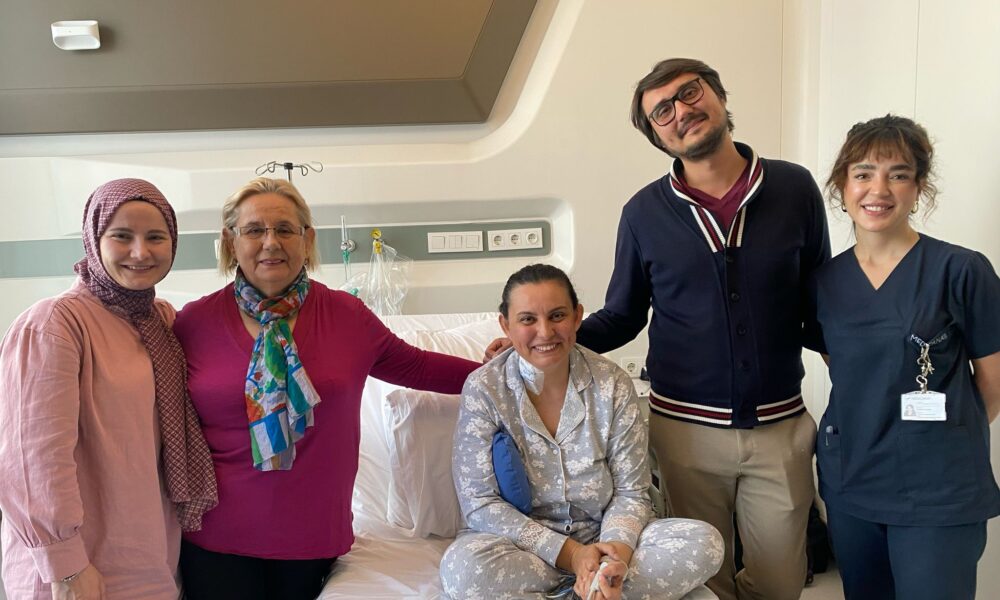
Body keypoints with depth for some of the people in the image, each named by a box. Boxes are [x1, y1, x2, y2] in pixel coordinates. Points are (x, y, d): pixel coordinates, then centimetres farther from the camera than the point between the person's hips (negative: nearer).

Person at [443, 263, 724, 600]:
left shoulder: (612, 384, -6)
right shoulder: (483, 390, -10)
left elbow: (630, 493, -3)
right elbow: (479, 502, -12)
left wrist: (617, 547, -26)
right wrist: (568, 552, -20)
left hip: (602, 536, 2)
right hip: (524, 542, -2)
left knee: (704, 543, -21)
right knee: (463, 566, -34)